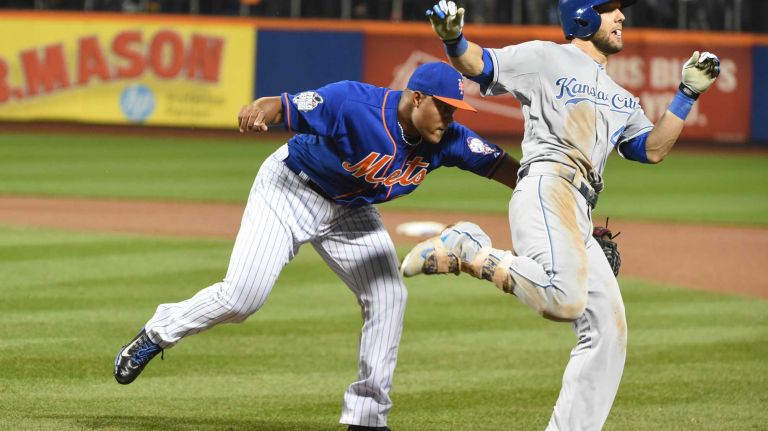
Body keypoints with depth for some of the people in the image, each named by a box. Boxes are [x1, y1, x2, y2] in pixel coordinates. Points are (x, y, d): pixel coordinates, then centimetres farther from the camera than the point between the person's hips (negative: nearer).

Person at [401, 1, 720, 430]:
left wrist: (687, 96, 14)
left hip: (580, 222, 8)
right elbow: (477, 65, 5)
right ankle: (468, 250, -14)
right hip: (547, 189, -8)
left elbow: (653, 149, 21)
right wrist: (453, 40, -17)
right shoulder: (549, 59, 11)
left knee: (608, 333, 3)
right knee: (564, 298, -34)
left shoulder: (621, 100, 32)